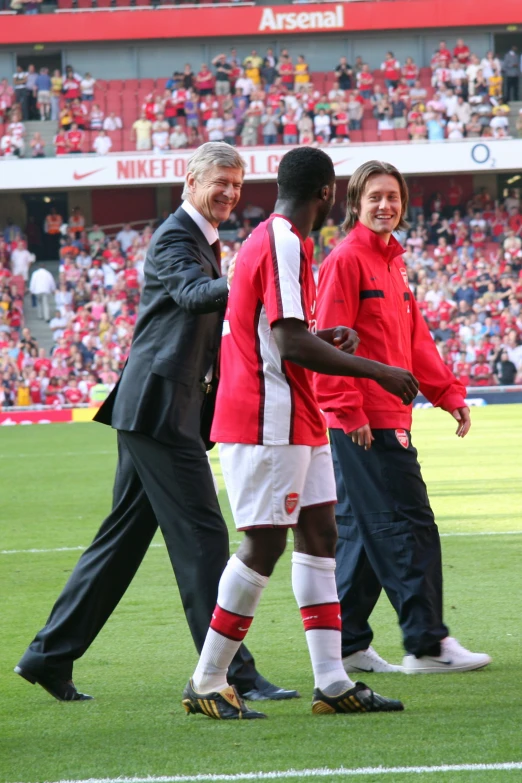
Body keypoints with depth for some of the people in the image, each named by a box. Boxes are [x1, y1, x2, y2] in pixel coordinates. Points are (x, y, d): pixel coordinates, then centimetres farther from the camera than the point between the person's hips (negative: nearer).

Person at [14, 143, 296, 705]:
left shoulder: (201, 240, 22)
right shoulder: (174, 238, -10)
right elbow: (193, 293, -32)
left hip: (150, 411, 10)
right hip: (159, 408, -10)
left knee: (123, 539, 13)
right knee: (201, 536, -11)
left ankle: (49, 655, 18)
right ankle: (231, 673, -10)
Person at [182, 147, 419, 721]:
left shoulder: (275, 240, 16)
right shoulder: (283, 244, -16)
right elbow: (291, 342, -23)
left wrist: (325, 338, 14)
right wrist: (375, 371, -19)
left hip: (295, 423, 10)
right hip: (268, 425, -10)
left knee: (320, 532, 7)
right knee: (262, 545, -7)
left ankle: (332, 683, 6)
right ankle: (207, 684, -1)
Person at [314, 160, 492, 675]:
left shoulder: (391, 263, 19)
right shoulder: (347, 260, -9)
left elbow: (415, 340, 21)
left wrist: (448, 393, 13)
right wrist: (348, 410, -19)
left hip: (388, 419, 9)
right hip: (361, 423, -9)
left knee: (362, 532, 11)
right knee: (407, 526, -9)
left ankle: (347, 646, 15)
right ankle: (427, 644, -7)